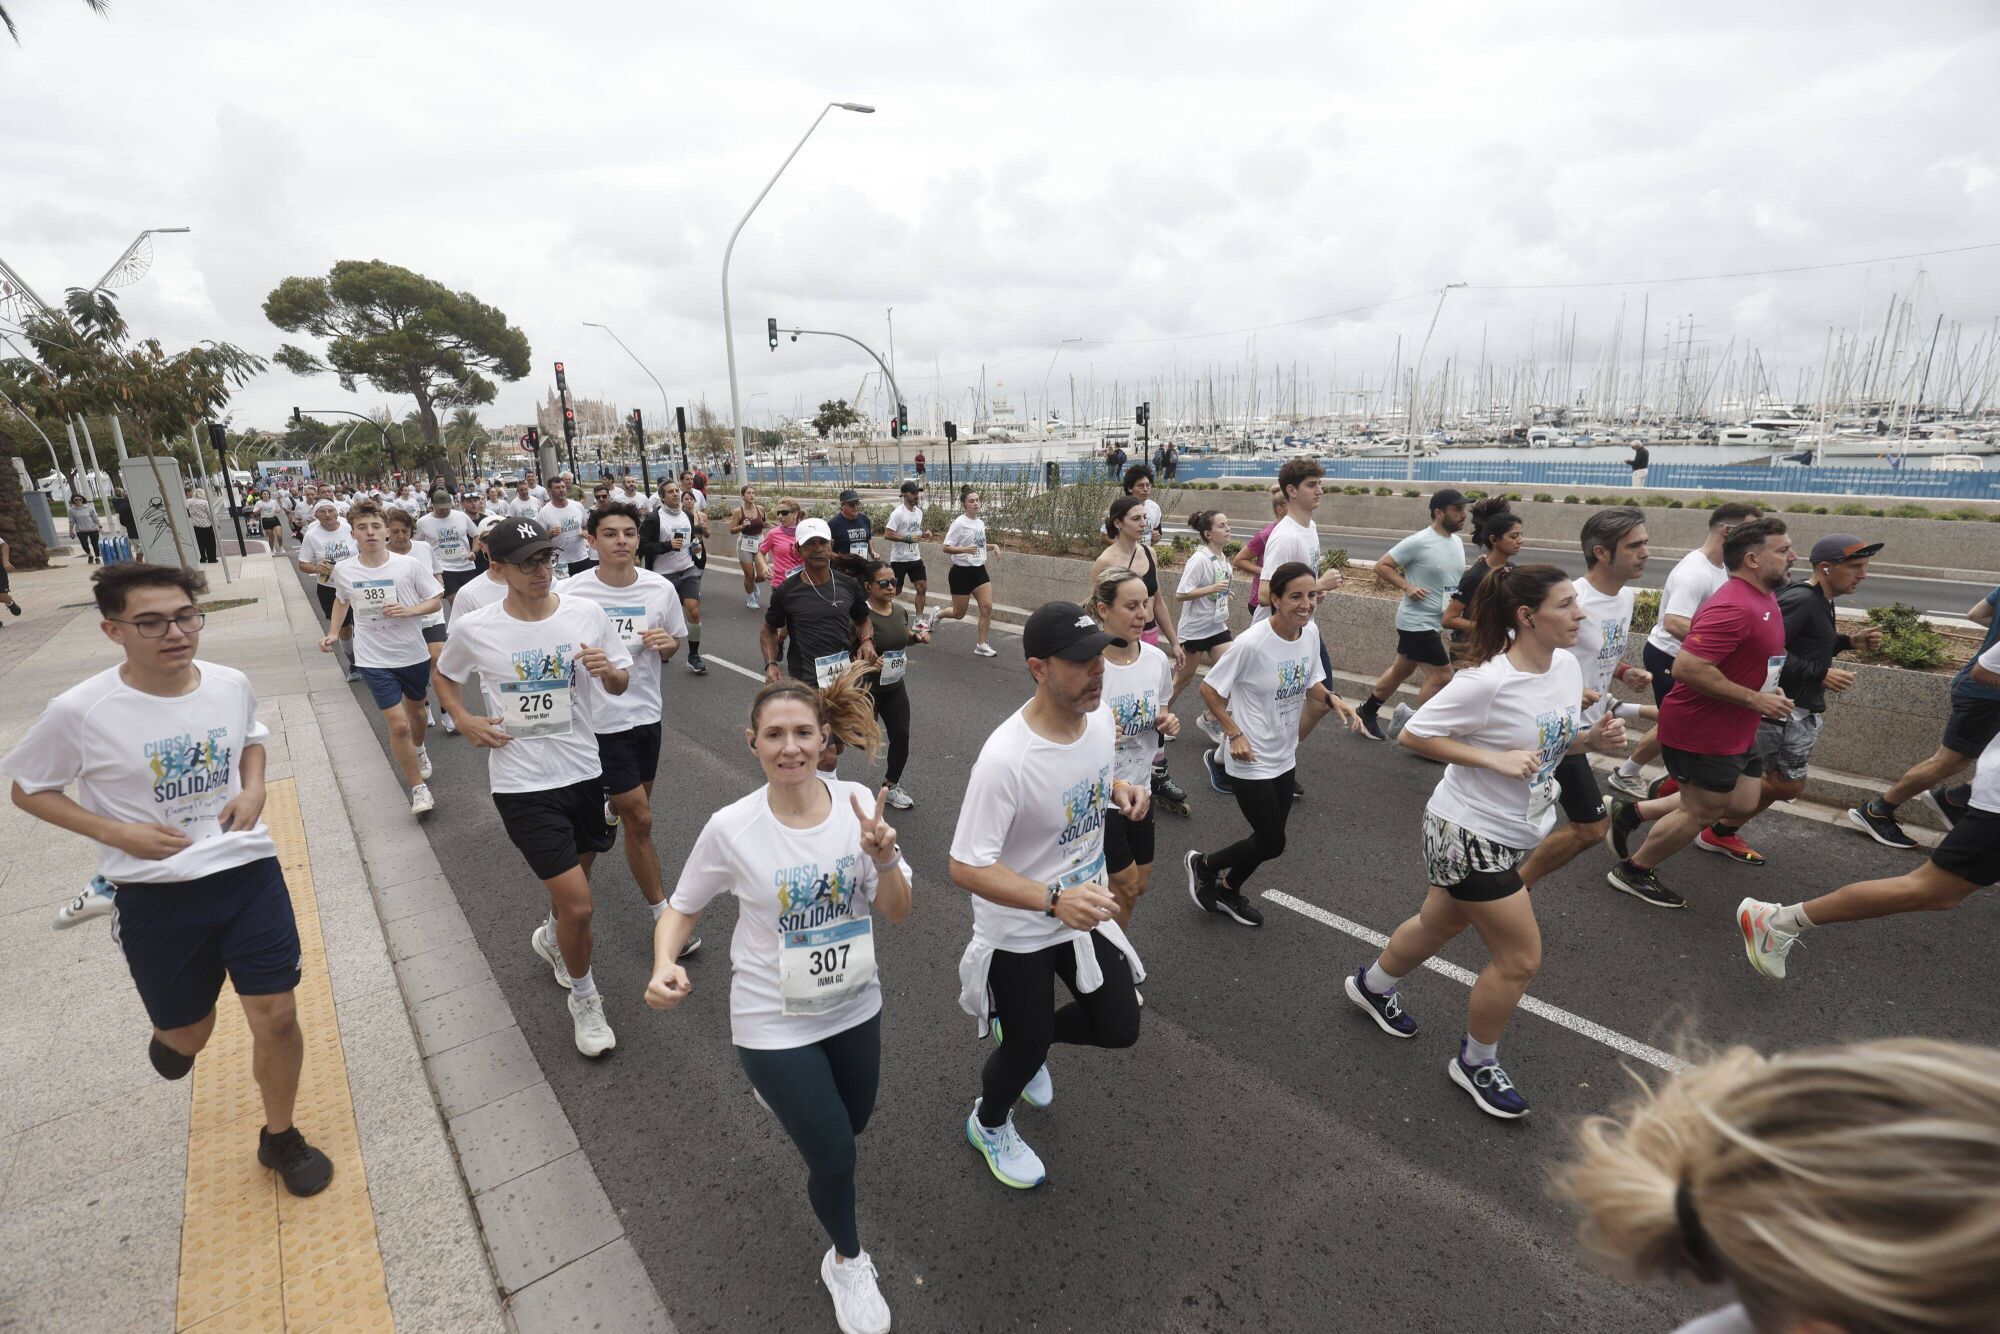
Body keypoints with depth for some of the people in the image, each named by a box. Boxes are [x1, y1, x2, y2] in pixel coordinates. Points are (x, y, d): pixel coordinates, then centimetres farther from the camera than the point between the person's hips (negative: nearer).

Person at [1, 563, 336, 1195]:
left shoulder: (232, 684, -6)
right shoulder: (80, 712, -15)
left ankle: (279, 1137, 28)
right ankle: (172, 1033, 55)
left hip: (249, 872, 2)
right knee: (188, 1036, 15)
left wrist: (254, 789, -3)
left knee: (276, 1016, 3)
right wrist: (118, 833, -13)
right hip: (155, 896, -1)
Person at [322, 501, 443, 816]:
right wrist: (333, 633, 8)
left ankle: (418, 749, 56)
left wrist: (409, 610, -21)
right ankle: (419, 788, 6)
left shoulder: (410, 565, -13)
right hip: (374, 660, 0)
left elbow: (436, 600, -4)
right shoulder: (343, 570, -5)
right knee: (398, 725, -9)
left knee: (417, 710, 23)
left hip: (413, 654, 1)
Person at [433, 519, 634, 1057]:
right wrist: (465, 721, -5)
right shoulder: (473, 629, -9)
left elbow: (621, 683, 3)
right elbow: (444, 676, 12)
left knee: (578, 870, 23)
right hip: (522, 784, -3)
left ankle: (551, 937, 57)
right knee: (578, 906, -7)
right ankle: (584, 999, 20)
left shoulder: (586, 614, -7)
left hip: (584, 770, 3)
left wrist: (608, 669, -19)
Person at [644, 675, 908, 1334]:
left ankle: (792, 1095, 61)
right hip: (775, 1023, -3)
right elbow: (682, 909, -6)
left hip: (854, 1005, 4)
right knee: (834, 1157, 2)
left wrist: (884, 857, -31)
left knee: (852, 1122, 25)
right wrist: (664, 966, -26)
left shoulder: (859, 803, -16)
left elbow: (898, 913, -11)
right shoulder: (731, 828, -22)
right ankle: (846, 1261, 37)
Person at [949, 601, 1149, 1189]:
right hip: (1018, 930, -6)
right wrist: (1055, 900, -41)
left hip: (1084, 908, 6)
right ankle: (988, 1124, 49)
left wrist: (1118, 789, -10)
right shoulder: (1005, 758, -35)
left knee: (1120, 1028, 15)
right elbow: (966, 868, -31)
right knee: (1027, 1049, 14)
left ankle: (1023, 1036, 45)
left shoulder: (1099, 718, -11)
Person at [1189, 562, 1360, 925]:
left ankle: (1228, 890, 41)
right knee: (1272, 844, -1)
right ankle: (1203, 865, 25)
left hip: (1284, 756, 7)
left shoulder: (1311, 632, -5)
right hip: (1251, 760, -7)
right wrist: (1235, 734, -18)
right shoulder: (1252, 643, -25)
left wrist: (1333, 699, -8)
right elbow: (1209, 689, -15)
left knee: (1269, 838, 17)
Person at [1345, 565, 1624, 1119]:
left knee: (1441, 923, 25)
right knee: (1521, 958, 0)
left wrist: (1594, 739, -9)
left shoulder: (1568, 667, -3)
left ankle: (1373, 985, 51)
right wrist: (1494, 759, -27)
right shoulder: (1487, 681, -27)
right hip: (1468, 834, -8)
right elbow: (1412, 734, -21)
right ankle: (1476, 1064, 25)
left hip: (1513, 833, 8)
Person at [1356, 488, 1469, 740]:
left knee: (1401, 669, 18)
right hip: (1418, 622, -9)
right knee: (1441, 677, -8)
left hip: (1435, 621, 9)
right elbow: (1381, 566, -14)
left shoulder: (1457, 542, 8)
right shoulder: (1419, 542, -18)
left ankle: (1367, 712, 33)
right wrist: (1407, 587, -23)